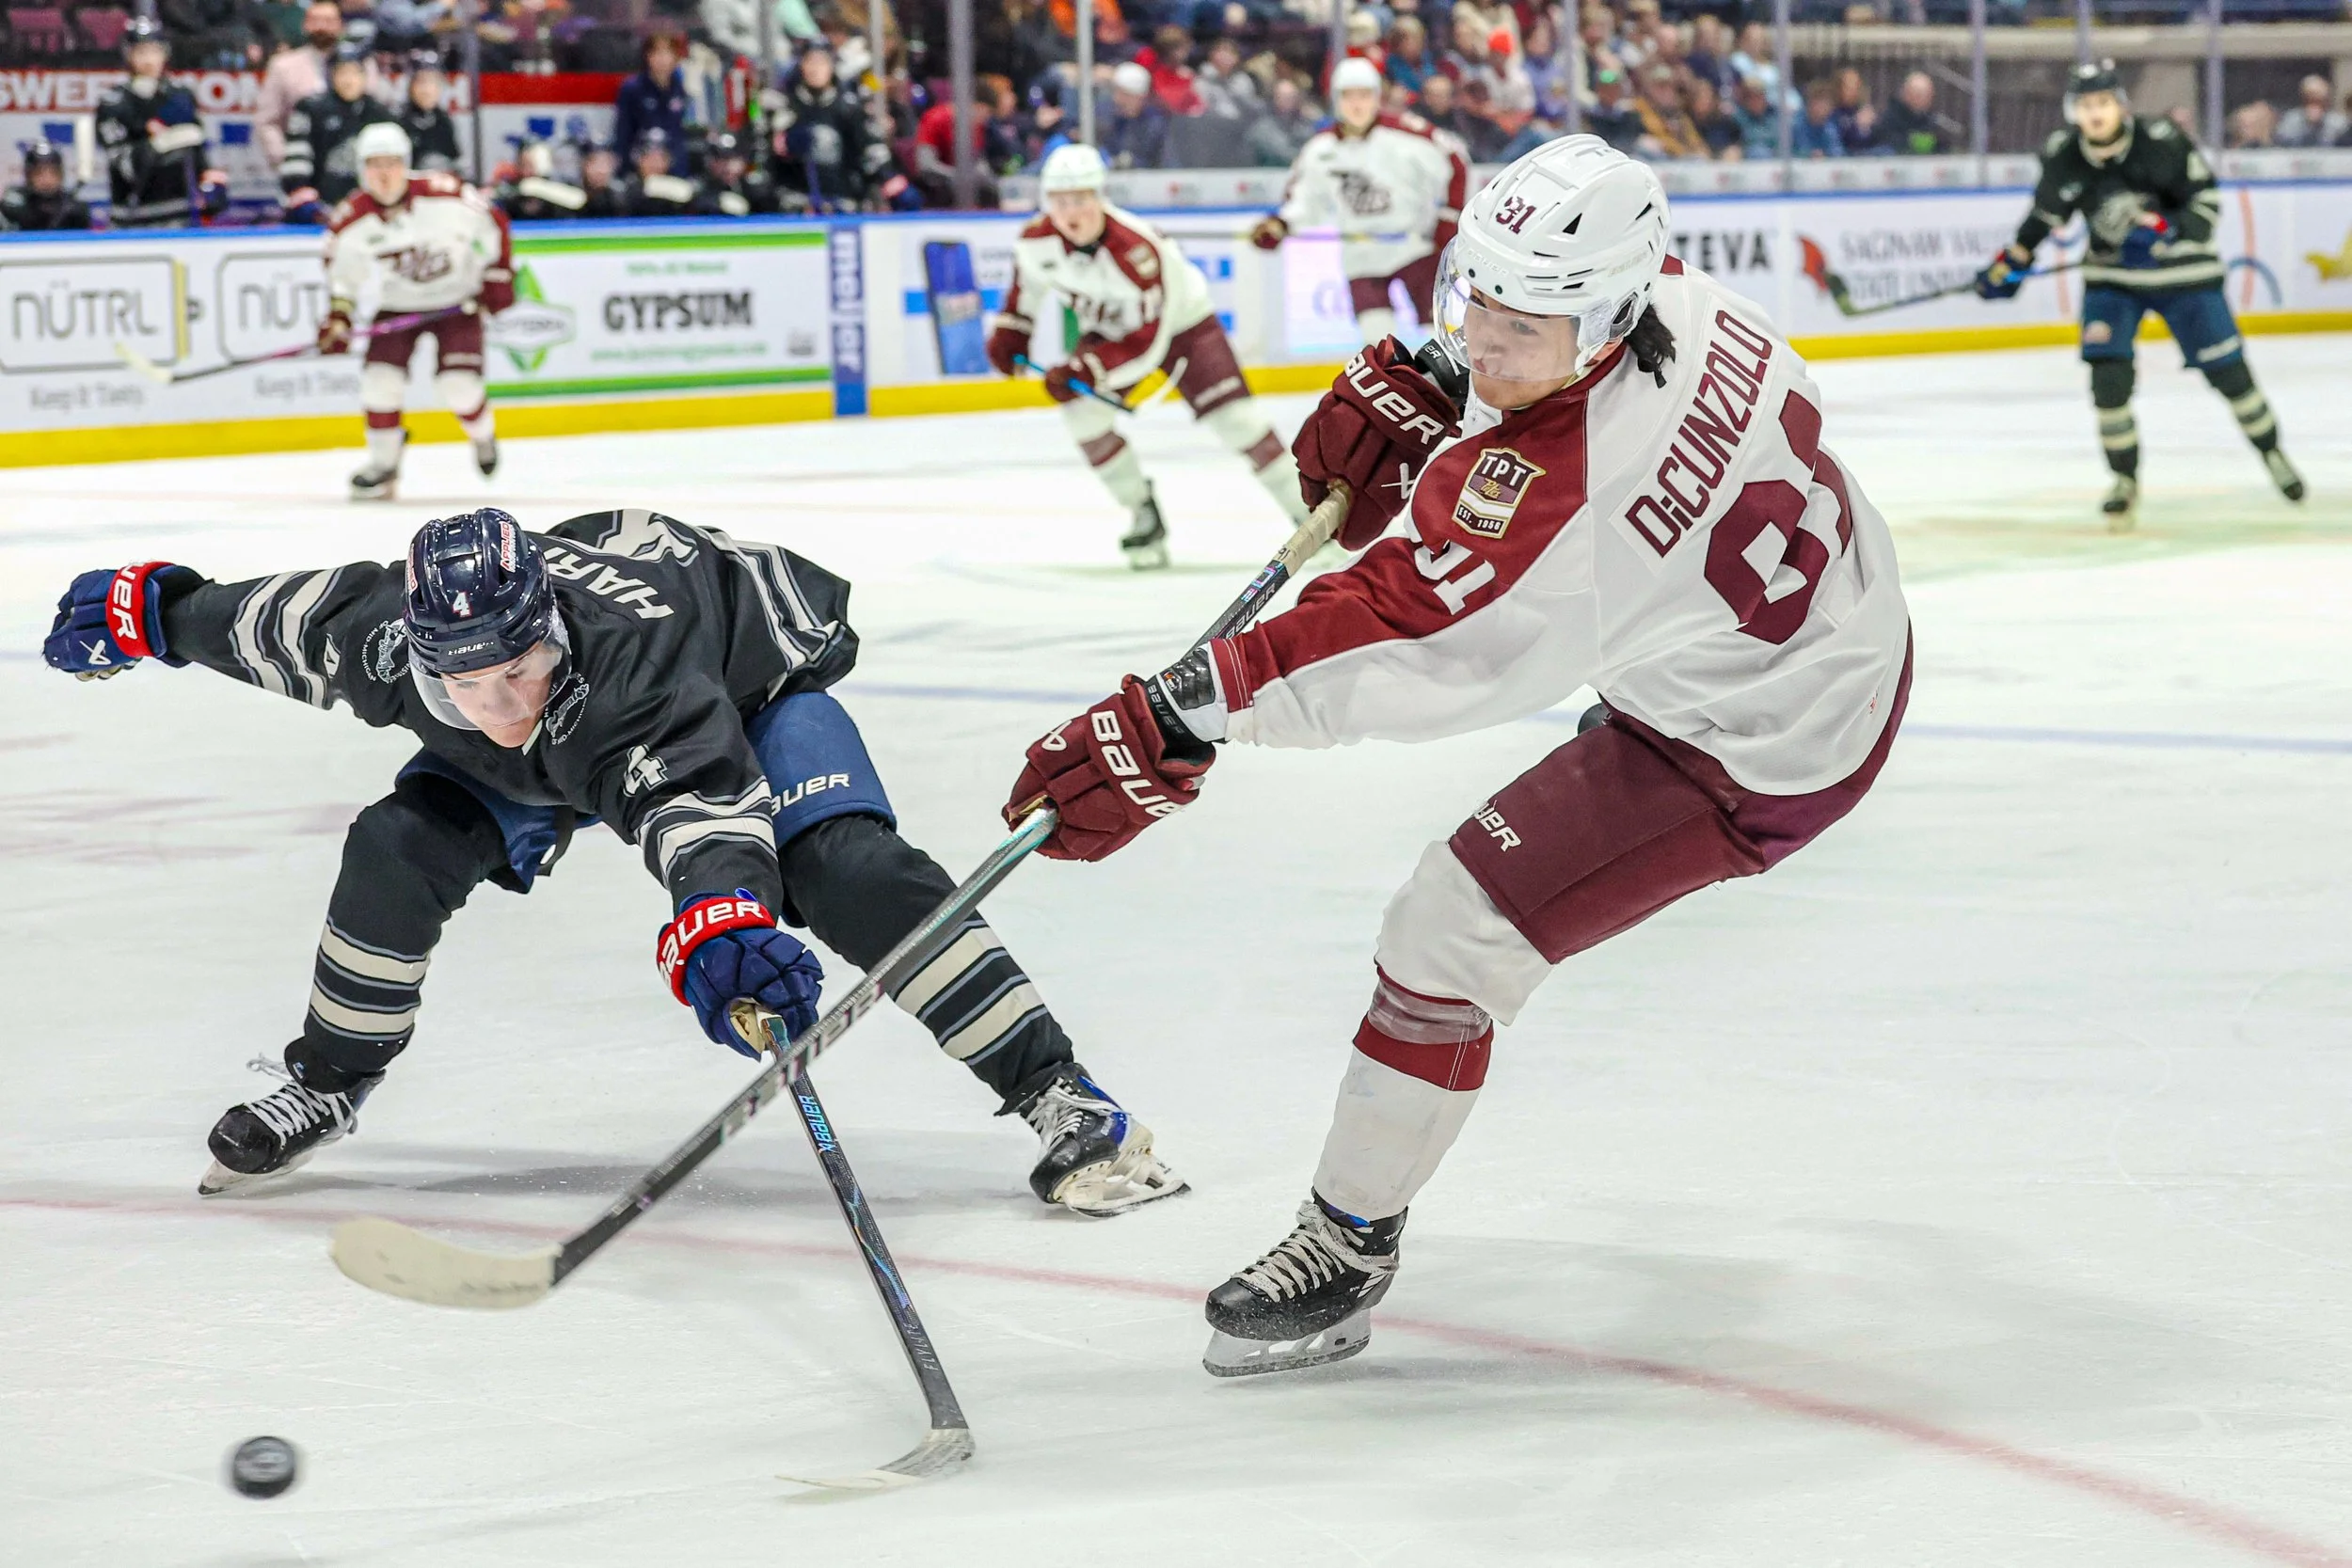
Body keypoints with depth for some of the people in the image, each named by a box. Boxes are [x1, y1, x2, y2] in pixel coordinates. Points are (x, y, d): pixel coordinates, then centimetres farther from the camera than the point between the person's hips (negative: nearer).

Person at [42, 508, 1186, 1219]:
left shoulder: (621, 654, -48)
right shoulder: (383, 637, -31)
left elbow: (701, 795, -65)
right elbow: (267, 620, -9)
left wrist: (723, 923, -84)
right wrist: (144, 611, 6)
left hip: (754, 680, -5)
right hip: (571, 741, 5)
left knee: (844, 868, -29)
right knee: (401, 848, -11)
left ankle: (1060, 1103, -26)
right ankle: (323, 1087, 15)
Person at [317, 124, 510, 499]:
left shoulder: (444, 195, -23)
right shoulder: (351, 221, -14)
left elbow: (493, 225, -9)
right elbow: (342, 272, 2)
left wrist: (498, 277, -8)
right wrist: (337, 318, -10)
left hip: (458, 299, -3)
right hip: (398, 305, 3)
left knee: (457, 383, -15)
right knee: (380, 378, -13)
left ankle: (483, 436, 19)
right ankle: (384, 465, 5)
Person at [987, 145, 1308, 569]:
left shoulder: (1138, 251, -38)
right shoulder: (1036, 242, -21)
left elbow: (1146, 344, -36)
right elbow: (1028, 283, 6)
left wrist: (1083, 370, -40)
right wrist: (1008, 334, 5)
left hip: (1178, 321, -5)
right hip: (1108, 329, 5)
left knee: (1233, 415, -14)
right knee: (1081, 407, -19)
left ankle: (1308, 513, 0)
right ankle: (1145, 518, -4)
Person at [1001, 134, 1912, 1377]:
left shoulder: (1549, 494, -39)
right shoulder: (1673, 294, -16)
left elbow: (1381, 632, -40)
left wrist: (1175, 727, -41)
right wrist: (1416, 384, -8)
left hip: (1760, 751, -9)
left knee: (1451, 933, -10)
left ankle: (1346, 1250, 6)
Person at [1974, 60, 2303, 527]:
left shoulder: (2161, 143, -22)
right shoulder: (2063, 156, -10)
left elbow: (2206, 200, -16)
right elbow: (2047, 209, 7)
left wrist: (2165, 229, -31)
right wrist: (2012, 262, 6)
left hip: (2182, 272, -2)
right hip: (2111, 277, 2)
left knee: (2226, 369, 3)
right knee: (2108, 373, -14)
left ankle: (2271, 452, 28)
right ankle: (2125, 479, 4)